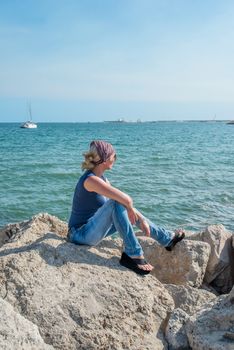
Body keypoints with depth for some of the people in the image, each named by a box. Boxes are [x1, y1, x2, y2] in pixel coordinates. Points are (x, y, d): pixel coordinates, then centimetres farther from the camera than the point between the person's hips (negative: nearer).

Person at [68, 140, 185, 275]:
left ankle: (167, 239, 28)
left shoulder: (100, 178, 6)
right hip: (80, 235, -10)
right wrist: (130, 209, -11)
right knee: (116, 203, -28)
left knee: (129, 210, 17)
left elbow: (126, 203, 9)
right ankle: (134, 255, -23)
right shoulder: (91, 180, -24)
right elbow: (126, 199, -32)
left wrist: (142, 219, 5)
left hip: (91, 230, 10)